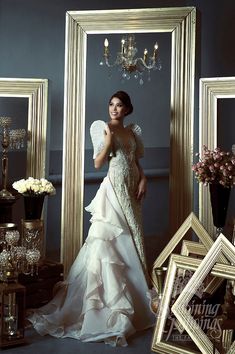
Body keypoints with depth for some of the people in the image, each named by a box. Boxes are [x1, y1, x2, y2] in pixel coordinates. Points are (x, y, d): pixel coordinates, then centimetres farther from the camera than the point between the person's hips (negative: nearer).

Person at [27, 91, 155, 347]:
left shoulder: (134, 131, 12)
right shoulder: (101, 127, -4)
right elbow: (98, 163, -9)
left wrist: (143, 180, 1)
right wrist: (109, 140, -19)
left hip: (131, 190, 6)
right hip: (113, 189, -6)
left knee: (130, 239, 10)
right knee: (108, 240, -8)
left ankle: (133, 295, 21)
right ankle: (107, 299, -2)